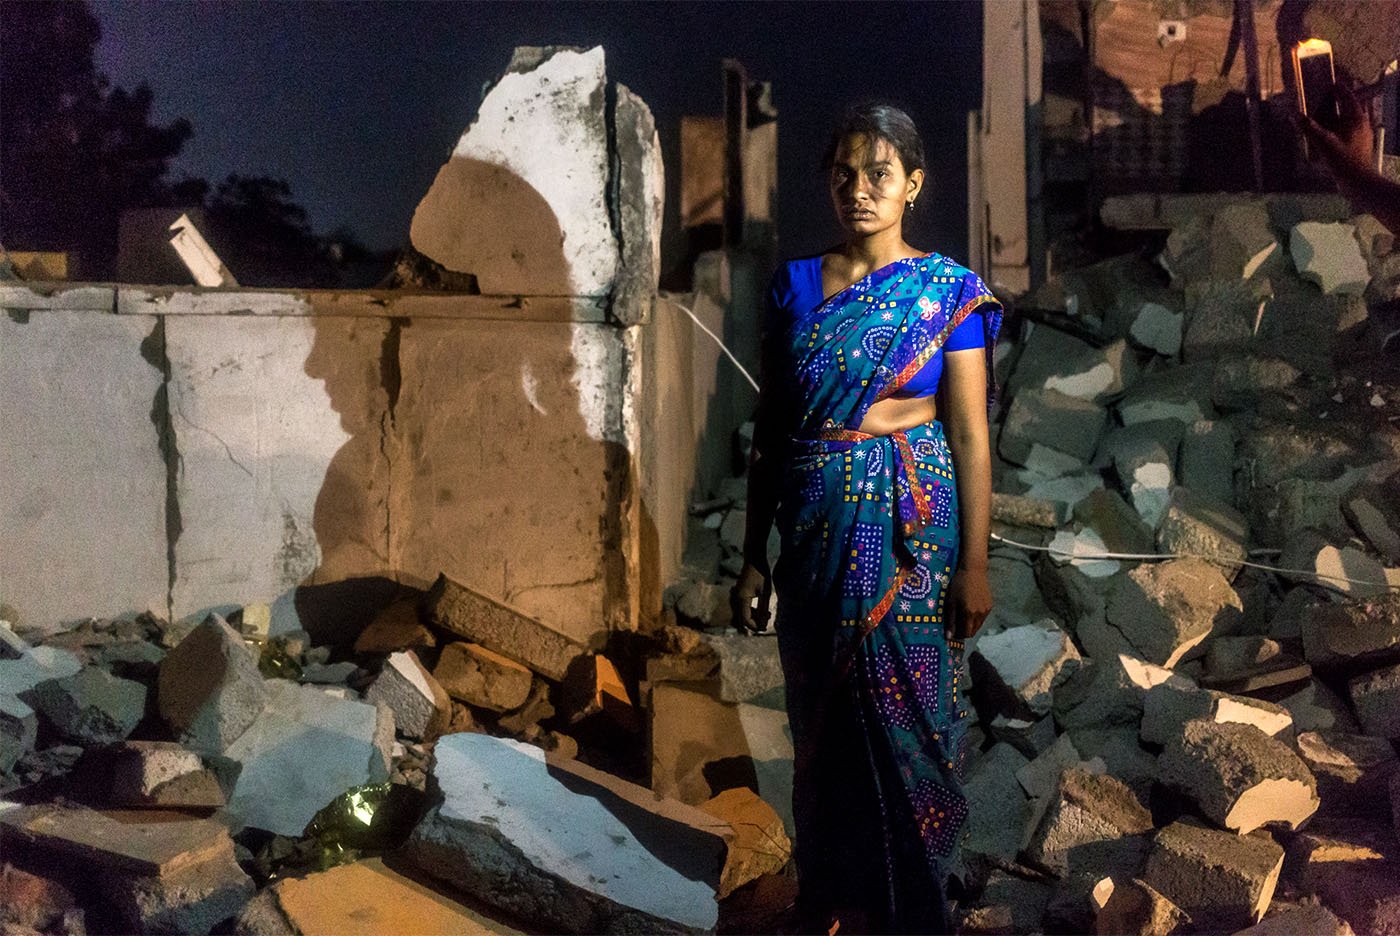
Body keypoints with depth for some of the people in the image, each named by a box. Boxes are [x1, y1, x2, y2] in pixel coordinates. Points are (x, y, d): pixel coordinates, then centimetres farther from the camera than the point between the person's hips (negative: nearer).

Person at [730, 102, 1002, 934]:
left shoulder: (948, 291, -2)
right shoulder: (795, 287, 5)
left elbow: (971, 435, -4)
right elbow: (770, 430, 7)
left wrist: (974, 565, -8)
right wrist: (755, 556, 5)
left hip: (910, 530, -2)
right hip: (815, 534, 3)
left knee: (907, 717, 4)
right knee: (823, 718, 11)